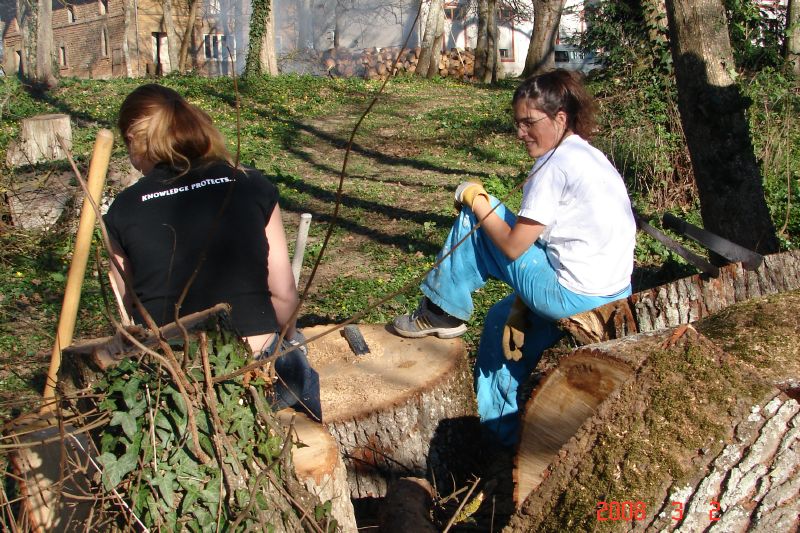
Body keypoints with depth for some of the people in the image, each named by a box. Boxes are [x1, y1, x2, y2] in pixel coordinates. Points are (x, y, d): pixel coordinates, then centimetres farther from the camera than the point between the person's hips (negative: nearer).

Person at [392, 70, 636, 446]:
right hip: (611, 292, 10)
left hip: (574, 296, -10)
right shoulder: (587, 156, 13)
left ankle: (443, 313, 14)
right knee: (504, 317, 27)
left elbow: (513, 246, -15)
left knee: (474, 219, -2)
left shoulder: (556, 165, -16)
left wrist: (477, 203, -2)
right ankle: (501, 431, 35)